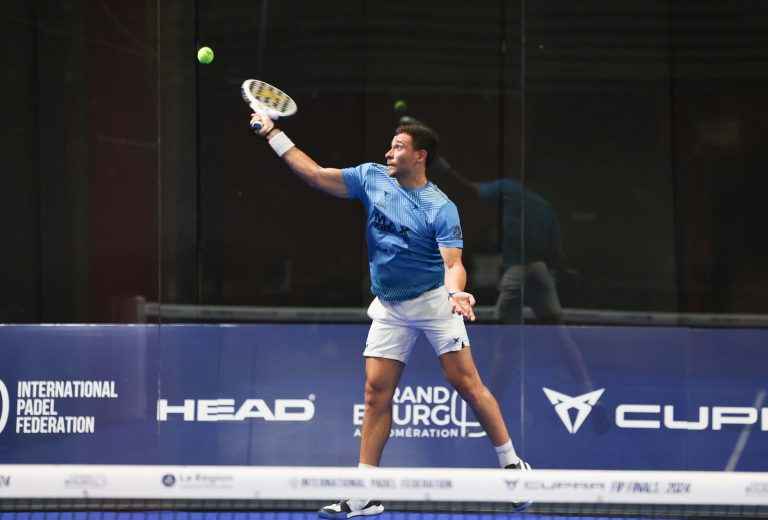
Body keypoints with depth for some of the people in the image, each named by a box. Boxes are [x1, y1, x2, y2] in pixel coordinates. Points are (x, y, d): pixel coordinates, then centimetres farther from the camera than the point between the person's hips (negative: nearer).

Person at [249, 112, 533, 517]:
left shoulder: (441, 208, -13)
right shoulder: (372, 178, 1)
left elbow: (452, 263, -20)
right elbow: (315, 174, 5)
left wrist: (456, 292, -42)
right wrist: (273, 134, 2)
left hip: (433, 302, -4)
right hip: (389, 309, 4)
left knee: (466, 383, -8)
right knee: (376, 393, -1)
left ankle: (512, 465, 6)